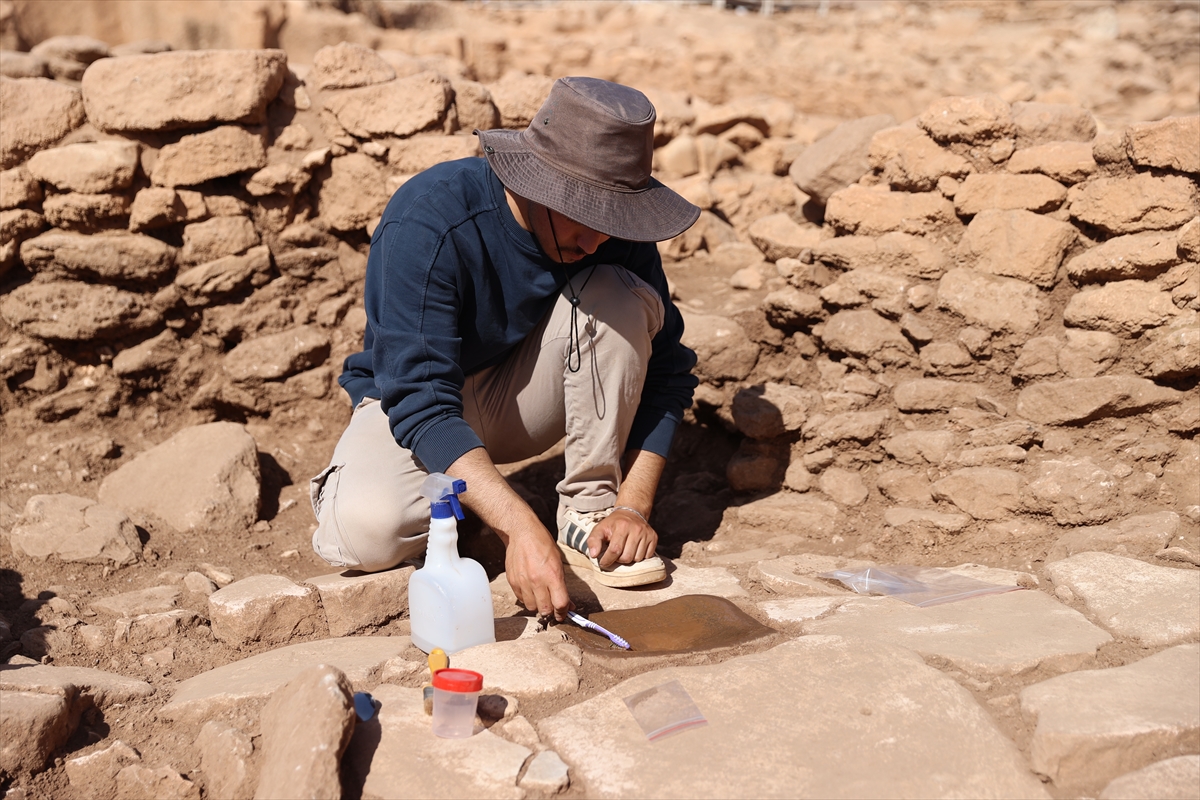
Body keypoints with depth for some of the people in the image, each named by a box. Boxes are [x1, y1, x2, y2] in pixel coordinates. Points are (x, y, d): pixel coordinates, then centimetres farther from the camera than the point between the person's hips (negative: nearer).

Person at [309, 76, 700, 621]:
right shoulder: (429, 221, -31)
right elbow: (421, 401, -35)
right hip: (412, 398, -3)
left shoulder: (612, 228, -17)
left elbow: (665, 370, -10)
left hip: (520, 395, 4)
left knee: (616, 296, -24)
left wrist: (634, 506, -23)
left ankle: (590, 512, -15)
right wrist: (520, 529, -46)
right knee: (368, 532, -34)